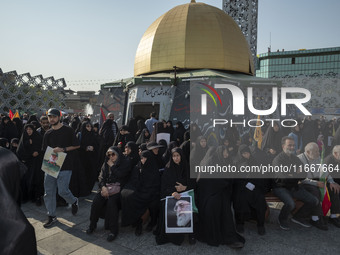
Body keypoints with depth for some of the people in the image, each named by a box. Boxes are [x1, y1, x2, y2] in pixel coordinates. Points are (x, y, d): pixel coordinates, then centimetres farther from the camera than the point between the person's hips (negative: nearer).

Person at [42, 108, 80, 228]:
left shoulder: (68, 130, -2)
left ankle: (74, 201, 24)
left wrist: (63, 149, -13)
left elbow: (77, 145, -2)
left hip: (65, 166, -5)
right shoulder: (48, 134, 10)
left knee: (63, 191, -9)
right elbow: (45, 150, 12)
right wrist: (53, 150, -8)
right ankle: (51, 216, 22)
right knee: (49, 192, 6)